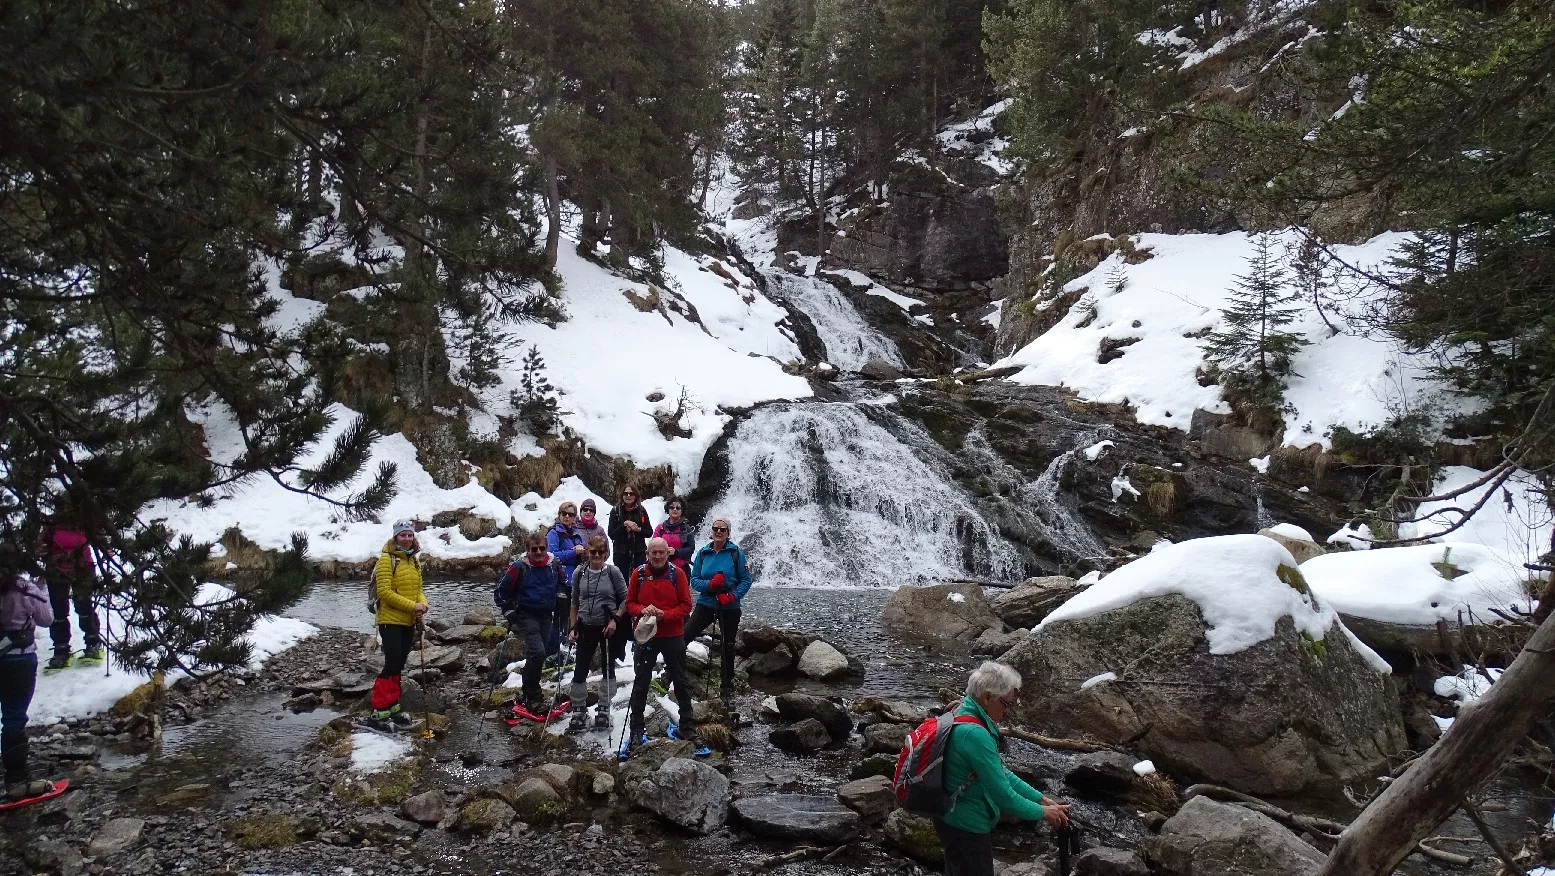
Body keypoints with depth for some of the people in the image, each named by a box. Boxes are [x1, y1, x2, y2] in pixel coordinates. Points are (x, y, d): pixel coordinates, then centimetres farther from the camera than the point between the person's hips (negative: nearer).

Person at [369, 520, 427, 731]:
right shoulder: (387, 559, -12)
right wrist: (412, 606, -20)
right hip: (390, 621, -7)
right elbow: (385, 591, -18)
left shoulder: (414, 561, 10)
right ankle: (379, 712, -3)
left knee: (398, 665, 13)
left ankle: (392, 706, 22)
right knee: (392, 664, -9)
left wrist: (422, 604, -7)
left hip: (408, 622, 7)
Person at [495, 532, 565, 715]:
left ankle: (527, 691, 29)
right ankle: (532, 699, -10)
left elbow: (561, 587, 20)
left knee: (538, 655, 11)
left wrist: (558, 610, 15)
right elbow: (502, 591, -3)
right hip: (526, 615, -5)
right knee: (538, 653, -19)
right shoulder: (519, 567, -11)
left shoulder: (554, 565, 1)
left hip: (546, 616, 5)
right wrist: (509, 613, -7)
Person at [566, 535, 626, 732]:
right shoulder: (579, 573, 0)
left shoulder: (613, 572, -7)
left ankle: (604, 709, 23)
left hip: (608, 628, -2)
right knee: (580, 670, 1)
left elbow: (625, 599, -3)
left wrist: (615, 619, -14)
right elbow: (575, 602, 9)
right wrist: (572, 628, 5)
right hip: (586, 627, 2)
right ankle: (579, 711, 16)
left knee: (608, 669, 9)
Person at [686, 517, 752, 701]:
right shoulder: (703, 553, 1)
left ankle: (727, 686, 26)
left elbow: (746, 580, -5)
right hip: (706, 603, 1)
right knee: (684, 635, -14)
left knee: (727, 647, 10)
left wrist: (732, 596, -19)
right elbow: (694, 580, 2)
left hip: (730, 608, -1)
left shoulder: (736, 553, -7)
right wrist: (709, 584, -18)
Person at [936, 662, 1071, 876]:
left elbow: (1000, 772, 10)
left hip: (954, 819, 10)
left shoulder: (963, 716, 3)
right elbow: (1003, 794, -25)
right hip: (967, 829, -10)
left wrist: (1042, 799, 7)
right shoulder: (974, 734, -30)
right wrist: (1042, 813, -10)